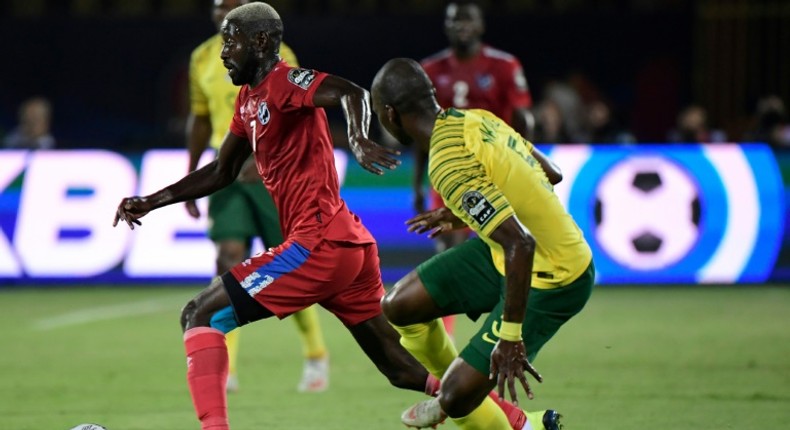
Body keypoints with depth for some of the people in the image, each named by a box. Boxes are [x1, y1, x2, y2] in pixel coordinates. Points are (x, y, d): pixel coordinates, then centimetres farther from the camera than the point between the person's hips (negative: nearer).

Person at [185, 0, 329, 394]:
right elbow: (200, 120, 20)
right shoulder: (203, 59, 9)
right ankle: (225, 368, -16)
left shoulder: (275, 56, -7)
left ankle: (316, 357, 21)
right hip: (229, 170, 3)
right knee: (230, 256, -13)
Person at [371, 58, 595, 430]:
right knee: (398, 306, 11)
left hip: (550, 281, -9)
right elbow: (551, 174, 11)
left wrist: (510, 337, -30)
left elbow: (520, 243, -35)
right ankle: (454, 390, 34)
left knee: (456, 400, -8)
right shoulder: (476, 119, -2)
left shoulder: (448, 166, -28)